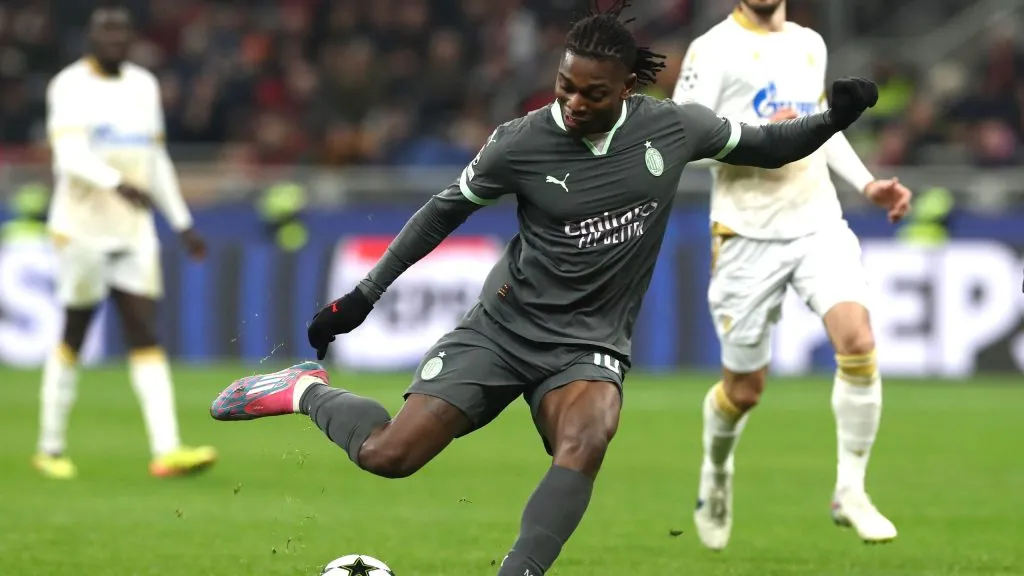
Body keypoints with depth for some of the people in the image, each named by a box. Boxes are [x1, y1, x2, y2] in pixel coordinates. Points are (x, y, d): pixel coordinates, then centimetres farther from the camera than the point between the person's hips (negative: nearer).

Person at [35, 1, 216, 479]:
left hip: (135, 233, 5)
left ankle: (166, 451, -14)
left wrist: (182, 223, 18)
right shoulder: (70, 86, -6)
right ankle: (50, 448, 15)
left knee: (146, 338, -5)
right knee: (73, 339, 2)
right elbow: (69, 154, -20)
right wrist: (118, 184, -37)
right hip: (82, 229, -5)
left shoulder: (144, 86, 14)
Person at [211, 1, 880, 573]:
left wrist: (834, 119, -9)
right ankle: (307, 391, 20)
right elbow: (445, 211, 4)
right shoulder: (521, 143, -11)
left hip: (588, 345, 1)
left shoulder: (673, 128, -7)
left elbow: (764, 147, 10)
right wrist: (364, 296, 5)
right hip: (504, 327, -1)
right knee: (387, 455, -12)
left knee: (586, 440, -34)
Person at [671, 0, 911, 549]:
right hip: (747, 232, -4)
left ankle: (850, 492, -8)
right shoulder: (715, 48, -5)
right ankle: (716, 472, 38)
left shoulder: (810, 44, 13)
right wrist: (756, 136, -24)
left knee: (858, 340, -20)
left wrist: (867, 183, 17)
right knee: (745, 388, 4)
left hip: (819, 222, 4)